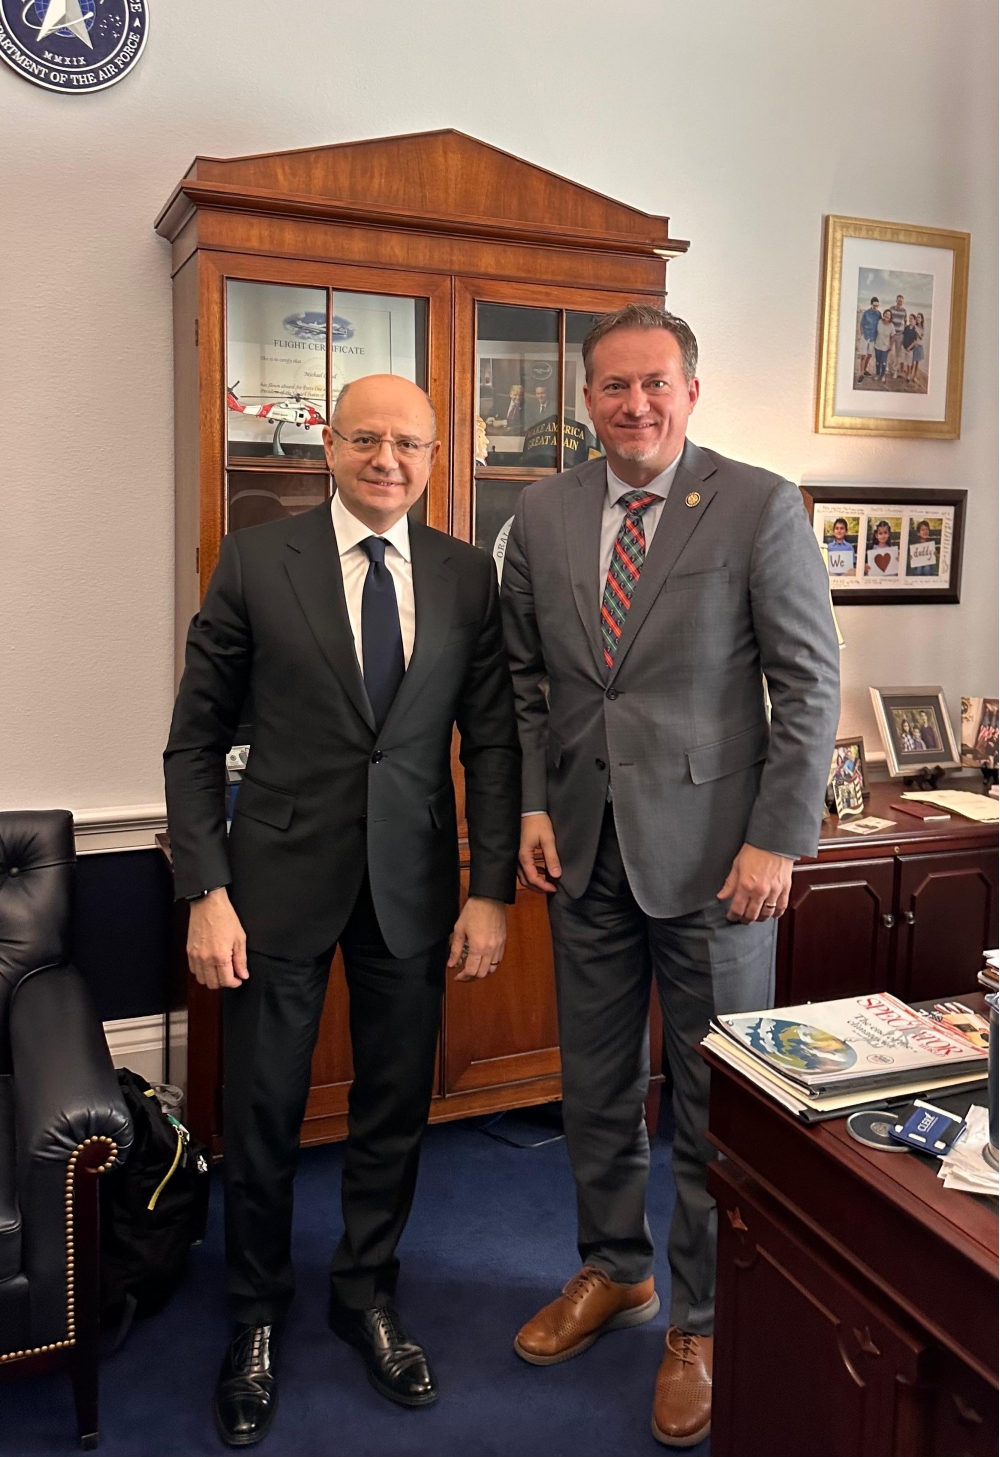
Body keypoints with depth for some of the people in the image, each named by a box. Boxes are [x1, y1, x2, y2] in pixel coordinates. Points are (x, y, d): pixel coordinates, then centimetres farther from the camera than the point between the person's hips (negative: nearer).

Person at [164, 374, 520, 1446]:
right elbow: (195, 739, -3)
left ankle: (368, 1295, 39)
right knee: (260, 1116, 10)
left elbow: (491, 740, 3)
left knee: (395, 1107, 14)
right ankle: (257, 1316, 35)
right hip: (280, 877, -2)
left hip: (412, 884, 2)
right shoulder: (254, 562, -5)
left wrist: (490, 890, -2)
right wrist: (205, 892, -9)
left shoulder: (467, 575, 2)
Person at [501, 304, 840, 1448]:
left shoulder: (760, 508, -7)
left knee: (717, 1099, 8)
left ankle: (702, 1323, 29)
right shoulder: (542, 514, 6)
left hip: (711, 850, -4)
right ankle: (613, 1271, 40)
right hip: (585, 846, 4)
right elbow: (523, 678, 11)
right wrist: (531, 806, 2)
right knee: (594, 1085, 17)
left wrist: (778, 841, -13)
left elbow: (811, 686, -8)